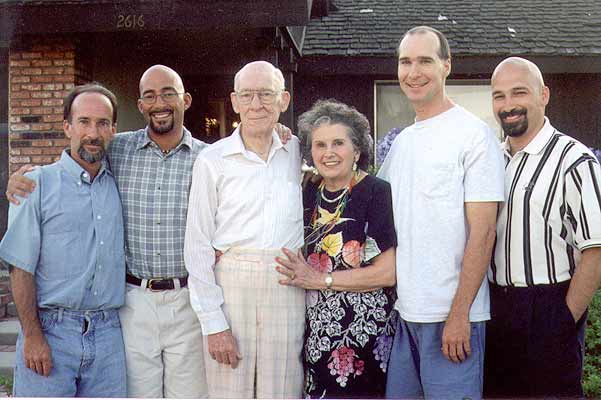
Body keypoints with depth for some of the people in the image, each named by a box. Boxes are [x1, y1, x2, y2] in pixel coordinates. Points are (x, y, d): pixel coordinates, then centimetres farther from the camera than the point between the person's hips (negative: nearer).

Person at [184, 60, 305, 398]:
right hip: (230, 287, -2)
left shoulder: (299, 153, 8)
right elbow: (198, 246, -1)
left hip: (289, 292, 2)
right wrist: (213, 323, -6)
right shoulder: (213, 160, 0)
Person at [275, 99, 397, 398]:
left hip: (365, 333, -5)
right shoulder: (310, 193, 8)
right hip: (318, 333, 6)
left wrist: (320, 279, -14)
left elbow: (388, 273, -17)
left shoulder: (377, 192, -11)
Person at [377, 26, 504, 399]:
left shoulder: (474, 134, -8)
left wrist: (459, 315, -17)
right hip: (400, 311, 7)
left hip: (452, 315, -6)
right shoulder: (401, 141, 12)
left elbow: (483, 232, -13)